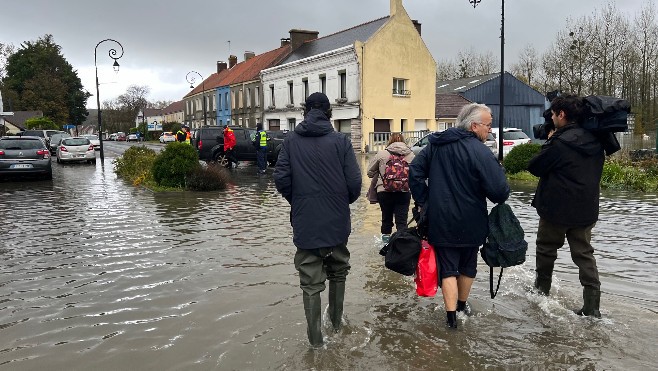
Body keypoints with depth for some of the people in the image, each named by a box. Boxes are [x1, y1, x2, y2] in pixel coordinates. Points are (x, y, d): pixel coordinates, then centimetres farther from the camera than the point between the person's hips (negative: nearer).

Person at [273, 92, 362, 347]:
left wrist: (297, 202, 11)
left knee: (310, 281, 9)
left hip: (304, 223, 0)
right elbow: (354, 182, -10)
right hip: (337, 221, 0)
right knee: (338, 272, 22)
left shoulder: (291, 140, -2)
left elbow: (281, 178, -7)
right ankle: (336, 320, 36)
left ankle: (315, 337, 15)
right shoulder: (341, 141, -6)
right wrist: (344, 201, 11)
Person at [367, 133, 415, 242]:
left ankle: (386, 237, 28)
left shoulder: (382, 154, -1)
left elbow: (370, 172, 4)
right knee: (402, 221, 3)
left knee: (386, 217, 17)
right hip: (404, 193, 0)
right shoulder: (411, 155, 3)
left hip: (384, 192, 0)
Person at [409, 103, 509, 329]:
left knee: (448, 268, 8)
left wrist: (423, 201, 9)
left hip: (440, 222, 3)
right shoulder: (479, 151, -18)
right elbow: (499, 190, -22)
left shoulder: (436, 144, 2)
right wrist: (501, 198, 2)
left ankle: (451, 315, 2)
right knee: (468, 266, 19)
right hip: (470, 224, -3)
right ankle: (462, 305, 36)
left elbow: (415, 170, 6)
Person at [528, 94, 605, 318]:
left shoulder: (560, 143, -19)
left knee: (546, 249, 14)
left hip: (557, 209, -6)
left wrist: (549, 142, 1)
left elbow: (534, 167, -11)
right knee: (584, 254, 10)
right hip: (586, 209, 6)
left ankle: (542, 290, 30)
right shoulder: (594, 142, 4)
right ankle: (592, 307, 7)